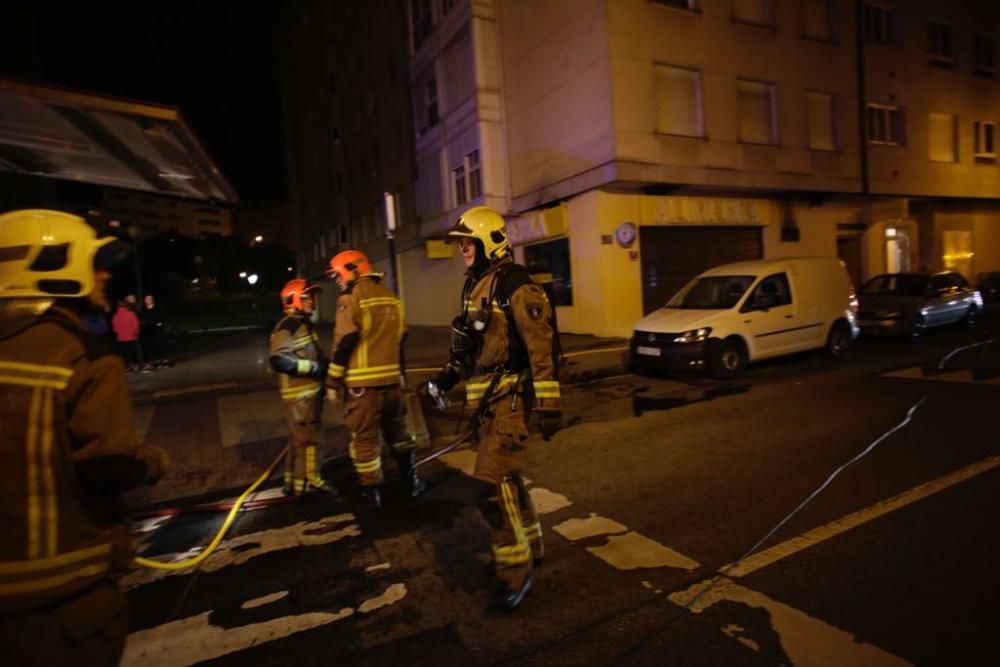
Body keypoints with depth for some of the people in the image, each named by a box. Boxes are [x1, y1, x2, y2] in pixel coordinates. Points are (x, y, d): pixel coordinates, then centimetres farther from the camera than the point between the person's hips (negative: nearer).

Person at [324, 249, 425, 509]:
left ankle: (372, 493, 13)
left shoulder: (351, 298, -9)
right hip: (391, 378, 6)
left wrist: (333, 381, -8)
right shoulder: (391, 297, 11)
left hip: (362, 381, -6)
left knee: (364, 437, 5)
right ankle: (411, 481, 28)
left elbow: (344, 342, -15)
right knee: (397, 431, 19)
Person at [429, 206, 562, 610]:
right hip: (486, 398, 10)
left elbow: (541, 345, -20)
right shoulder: (475, 286, 14)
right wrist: (450, 374, 13)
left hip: (509, 397, -9)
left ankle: (515, 572, 6)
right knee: (506, 476, 18)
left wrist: (547, 403, -22)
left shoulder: (515, 285, -15)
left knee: (492, 483, -11)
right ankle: (529, 547, 36)